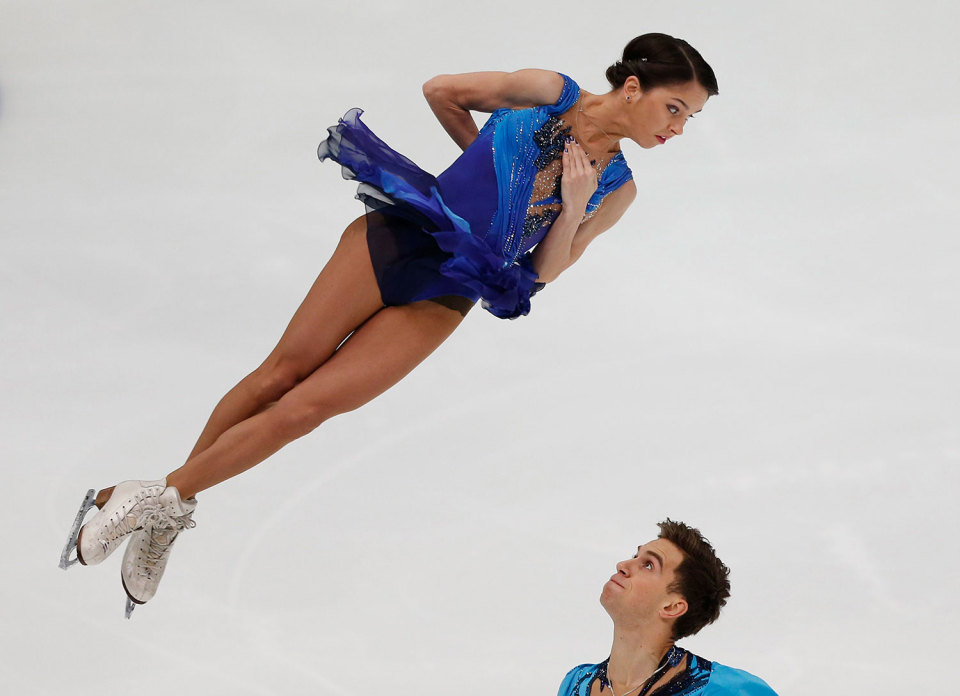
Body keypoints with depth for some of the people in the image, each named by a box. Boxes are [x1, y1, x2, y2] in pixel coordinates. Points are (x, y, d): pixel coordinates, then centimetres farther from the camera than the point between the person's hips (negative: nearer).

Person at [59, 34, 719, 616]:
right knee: (282, 371, -2)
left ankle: (167, 498, 3)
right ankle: (166, 504, 14)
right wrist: (487, 155, 9)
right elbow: (441, 91, 8)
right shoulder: (547, 93, -5)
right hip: (396, 237, -2)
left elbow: (544, 271, 7)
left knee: (305, 408, -8)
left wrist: (573, 207, -10)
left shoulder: (616, 191, 4)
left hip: (442, 301, 2)